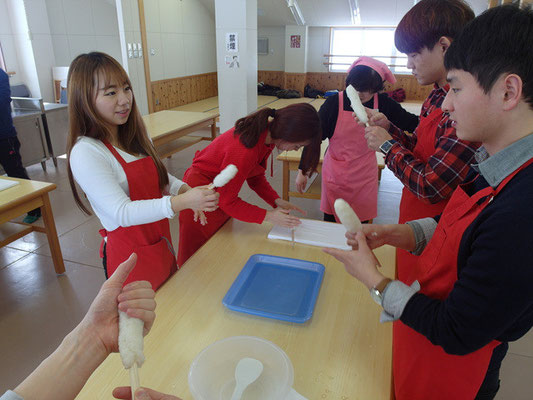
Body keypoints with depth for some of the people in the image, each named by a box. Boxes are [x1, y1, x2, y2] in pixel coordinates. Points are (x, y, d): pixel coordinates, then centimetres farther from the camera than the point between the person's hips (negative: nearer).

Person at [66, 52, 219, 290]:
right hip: (129, 256, -7)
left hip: (160, 243, 7)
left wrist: (184, 189, -7)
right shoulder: (85, 152, -20)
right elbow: (121, 213, -27)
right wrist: (180, 202, -39)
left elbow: (157, 176, 15)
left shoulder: (133, 137, 4)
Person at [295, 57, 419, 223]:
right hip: (334, 175, -1)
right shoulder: (334, 102, -11)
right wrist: (302, 170, -4)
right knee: (330, 220, 11)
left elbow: (411, 123, 4)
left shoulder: (383, 103, -7)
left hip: (365, 176, 1)